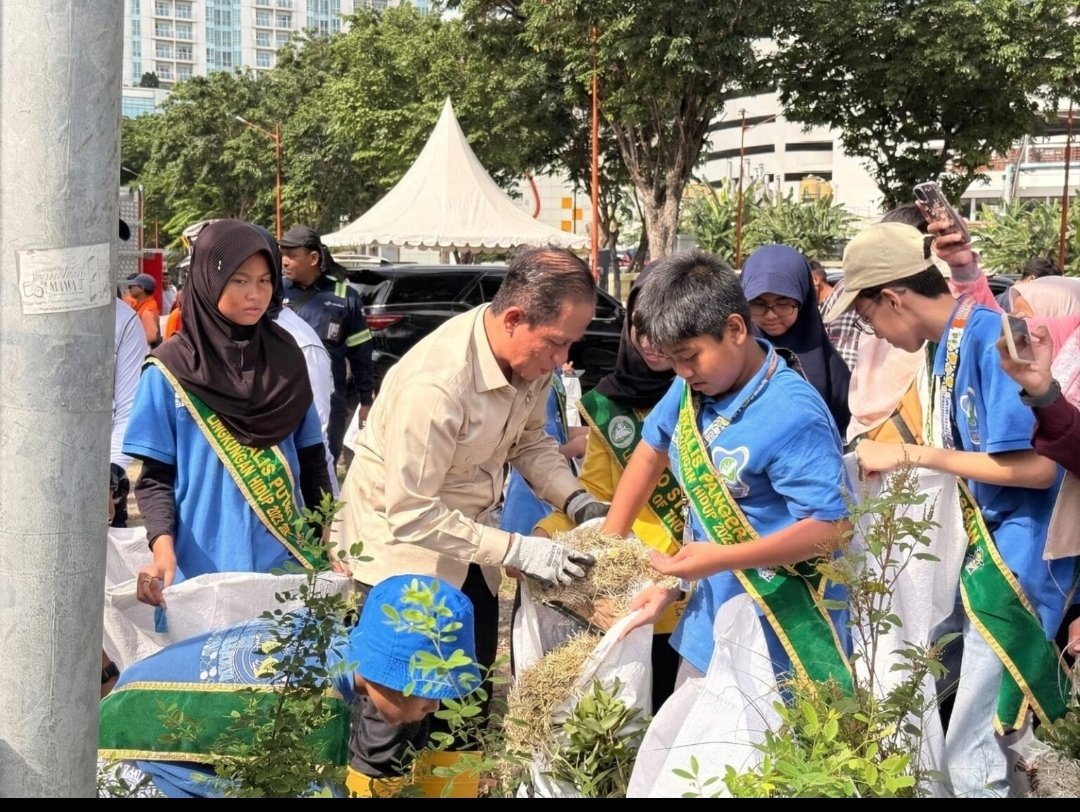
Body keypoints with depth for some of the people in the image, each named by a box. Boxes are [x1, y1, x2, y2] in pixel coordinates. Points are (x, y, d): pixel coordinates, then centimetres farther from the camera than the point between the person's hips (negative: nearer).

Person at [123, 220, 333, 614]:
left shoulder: (286, 357, 6)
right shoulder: (171, 368, -4)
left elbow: (312, 458, 11)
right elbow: (155, 474, -4)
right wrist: (163, 547, -19)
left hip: (285, 562, 3)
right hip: (202, 566, -3)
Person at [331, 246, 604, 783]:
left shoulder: (531, 357, -12)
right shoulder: (436, 382, -34)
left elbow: (530, 441, 5)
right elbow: (411, 514, -31)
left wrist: (576, 500, -12)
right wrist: (515, 551, -31)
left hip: (465, 535, 7)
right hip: (398, 539, -7)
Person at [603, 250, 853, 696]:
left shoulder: (793, 416, -24)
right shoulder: (694, 387, -1)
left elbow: (831, 526, -25)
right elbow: (651, 452, 16)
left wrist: (722, 558, -27)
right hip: (708, 626, 8)